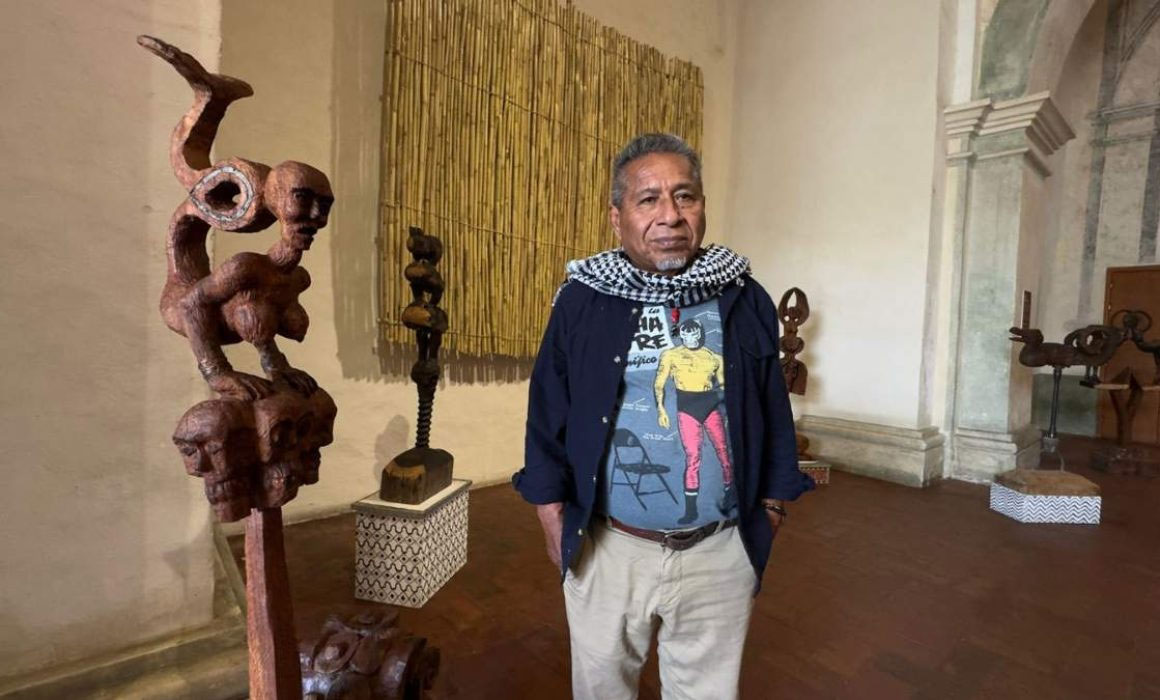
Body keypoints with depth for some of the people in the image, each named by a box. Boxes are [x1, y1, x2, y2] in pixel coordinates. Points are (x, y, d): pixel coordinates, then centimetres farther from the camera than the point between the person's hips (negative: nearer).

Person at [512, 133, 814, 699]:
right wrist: (553, 518, -1)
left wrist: (771, 510, 7)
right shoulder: (581, 301, -9)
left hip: (719, 551, 1)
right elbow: (548, 417, -4)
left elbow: (774, 414, 3)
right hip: (607, 548, 0)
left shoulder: (745, 300, -5)